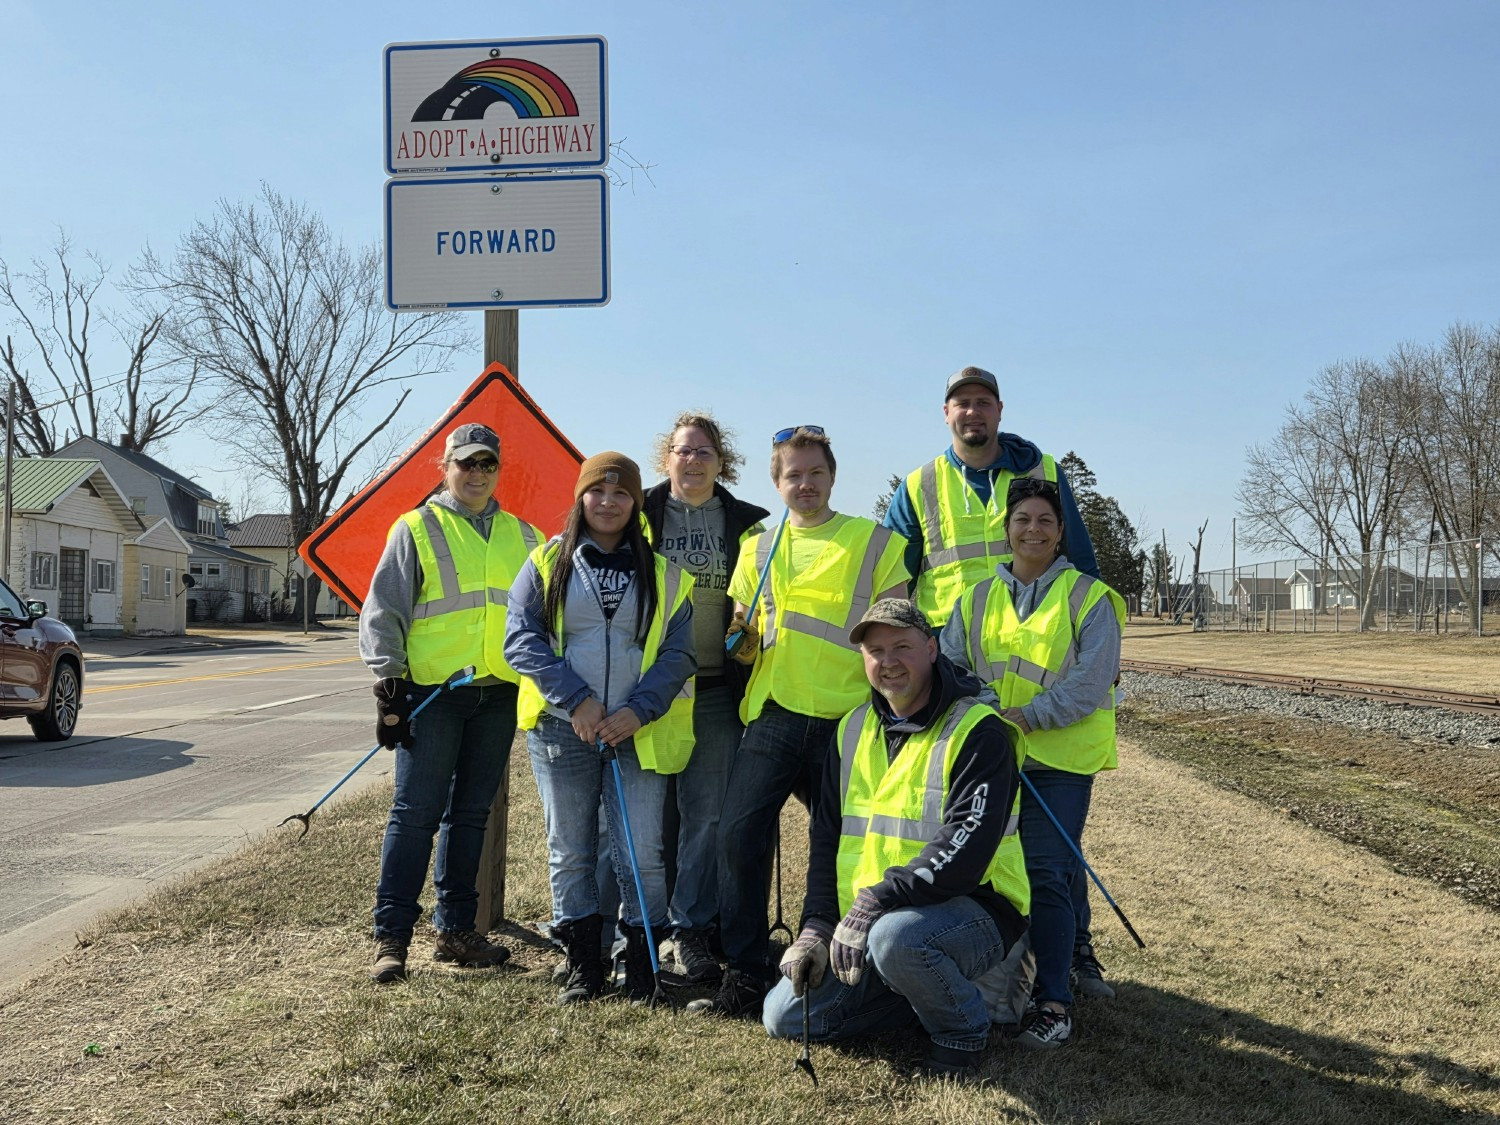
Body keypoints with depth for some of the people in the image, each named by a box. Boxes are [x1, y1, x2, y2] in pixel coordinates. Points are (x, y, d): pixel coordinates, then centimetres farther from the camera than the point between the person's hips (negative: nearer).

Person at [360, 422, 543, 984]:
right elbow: (382, 611, -1)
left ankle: (455, 931, 19)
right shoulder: (416, 529, 3)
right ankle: (391, 937, 1)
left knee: (470, 813, 11)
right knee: (416, 812, -5)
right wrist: (389, 684, -9)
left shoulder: (524, 537, 14)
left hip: (498, 693, 4)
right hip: (430, 692, -4)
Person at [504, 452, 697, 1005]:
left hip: (638, 734, 0)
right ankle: (583, 964, 18)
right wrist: (575, 699, -13)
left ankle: (642, 964, 12)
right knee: (569, 852, 6)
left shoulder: (663, 574, 10)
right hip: (561, 731, 0)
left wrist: (639, 710, -12)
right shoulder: (546, 563, 7)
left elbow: (677, 654, 4)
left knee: (641, 855, -3)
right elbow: (521, 639, -2)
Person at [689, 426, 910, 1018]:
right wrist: (742, 638, -5)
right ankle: (745, 977, 1)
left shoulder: (876, 542, 6)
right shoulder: (757, 548, 15)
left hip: (848, 718, -2)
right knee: (739, 833, -10)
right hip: (774, 714, 2)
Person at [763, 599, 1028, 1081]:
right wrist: (816, 925, 0)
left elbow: (965, 849, -24)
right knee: (785, 1016, 0)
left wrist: (876, 901, -30)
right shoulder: (854, 729, 9)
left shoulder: (977, 731, -14)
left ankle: (963, 1029, -7)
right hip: (864, 922, 7)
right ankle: (935, 991, 12)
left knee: (895, 935, -38)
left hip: (972, 910, -7)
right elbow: (828, 837, 11)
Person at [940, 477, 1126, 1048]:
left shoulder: (1089, 598, -2)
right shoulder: (976, 599, 12)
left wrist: (1024, 715, -19)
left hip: (1059, 761, -4)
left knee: (1046, 876, -10)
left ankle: (1054, 1002, -1)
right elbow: (950, 666, 5)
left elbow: (1090, 681, -12)